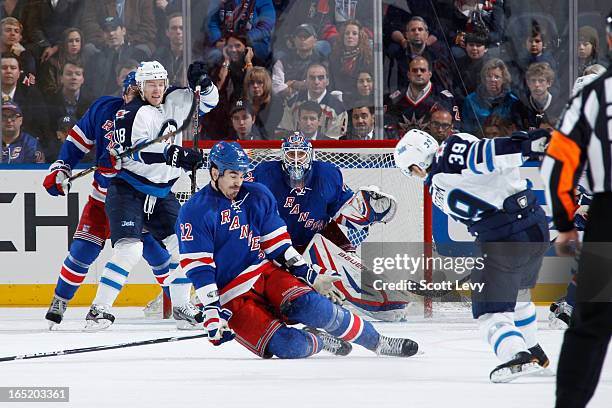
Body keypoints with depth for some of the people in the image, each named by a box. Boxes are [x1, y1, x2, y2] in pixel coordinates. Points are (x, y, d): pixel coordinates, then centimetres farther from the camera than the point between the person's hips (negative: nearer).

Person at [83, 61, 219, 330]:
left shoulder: (173, 103, 3)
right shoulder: (131, 114, -16)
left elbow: (208, 102, 11)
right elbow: (129, 154, -28)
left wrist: (201, 83, -12)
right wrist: (171, 155, -38)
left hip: (160, 192, 7)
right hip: (127, 189, -7)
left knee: (182, 243, 4)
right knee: (129, 249, -20)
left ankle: (181, 306, 18)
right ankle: (100, 309, -16)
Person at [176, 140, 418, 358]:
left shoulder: (257, 197, 6)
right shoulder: (194, 213, -9)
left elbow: (278, 245, 12)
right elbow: (198, 269, -13)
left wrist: (310, 276, 5)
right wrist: (212, 312, -22)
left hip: (267, 273, 4)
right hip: (232, 299, -4)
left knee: (307, 306, -26)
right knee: (287, 347, -26)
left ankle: (377, 342, -11)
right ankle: (321, 342, 7)